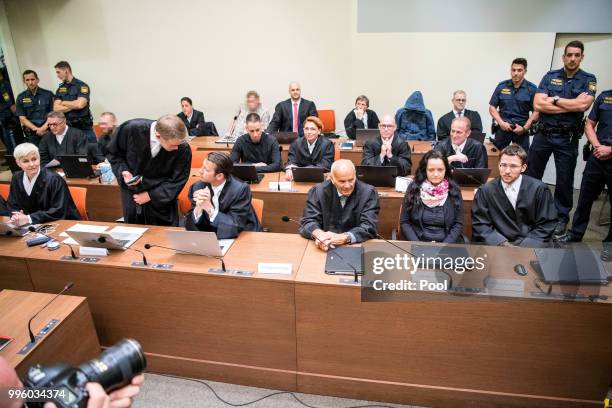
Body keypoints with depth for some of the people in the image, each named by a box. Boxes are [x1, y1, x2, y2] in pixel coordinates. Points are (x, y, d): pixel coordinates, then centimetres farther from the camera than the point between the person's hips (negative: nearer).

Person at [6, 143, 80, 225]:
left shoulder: (54, 179, -17)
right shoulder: (16, 179, 2)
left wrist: (29, 219, -25)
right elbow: (13, 206, 7)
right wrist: (16, 217, -14)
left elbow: (59, 211, -21)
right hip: (37, 226, 4)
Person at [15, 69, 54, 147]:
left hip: (48, 131, -1)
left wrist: (44, 127, -12)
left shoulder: (48, 94, 4)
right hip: (32, 134, 1)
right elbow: (22, 118, 5)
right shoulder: (21, 97, 8)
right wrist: (37, 129, -10)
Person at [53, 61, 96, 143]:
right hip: (67, 128, 5)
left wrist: (63, 103, -1)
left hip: (84, 128, -5)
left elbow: (80, 104, -17)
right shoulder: (60, 89, 12)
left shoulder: (82, 86, -4)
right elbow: (56, 109, 2)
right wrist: (74, 105, -8)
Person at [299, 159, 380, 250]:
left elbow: (369, 227, -13)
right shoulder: (318, 191, -3)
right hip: (326, 248, 2)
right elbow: (307, 221, -5)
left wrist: (343, 238, -30)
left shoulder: (368, 193, -6)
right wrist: (319, 234, -29)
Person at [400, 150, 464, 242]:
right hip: (418, 243, -1)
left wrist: (444, 246, -10)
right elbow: (404, 222, 2)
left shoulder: (454, 190, 3)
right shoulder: (414, 188, 1)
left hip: (447, 243, 1)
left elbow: (458, 224, 4)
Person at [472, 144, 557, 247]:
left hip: (529, 247, 0)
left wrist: (524, 246, -12)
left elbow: (546, 225, 1)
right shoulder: (485, 191, 0)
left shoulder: (539, 189, 0)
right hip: (496, 247, 0)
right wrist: (502, 244, -13)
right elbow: (480, 225, 0)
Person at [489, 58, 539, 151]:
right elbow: (492, 107, 5)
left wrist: (525, 128, -11)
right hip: (503, 128, 1)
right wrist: (501, 123, -7)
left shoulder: (532, 88, 0)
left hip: (521, 130, -1)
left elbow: (536, 111, -1)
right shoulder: (501, 86, 5)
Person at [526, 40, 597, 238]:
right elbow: (538, 104, -9)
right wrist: (571, 106, -10)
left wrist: (555, 99, -8)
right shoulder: (550, 76, 4)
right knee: (531, 174, 9)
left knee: (564, 180, 7)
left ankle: (562, 217, 23)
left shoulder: (588, 80, 2)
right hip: (543, 134, 1)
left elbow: (583, 104, -16)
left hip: (568, 138, -1)